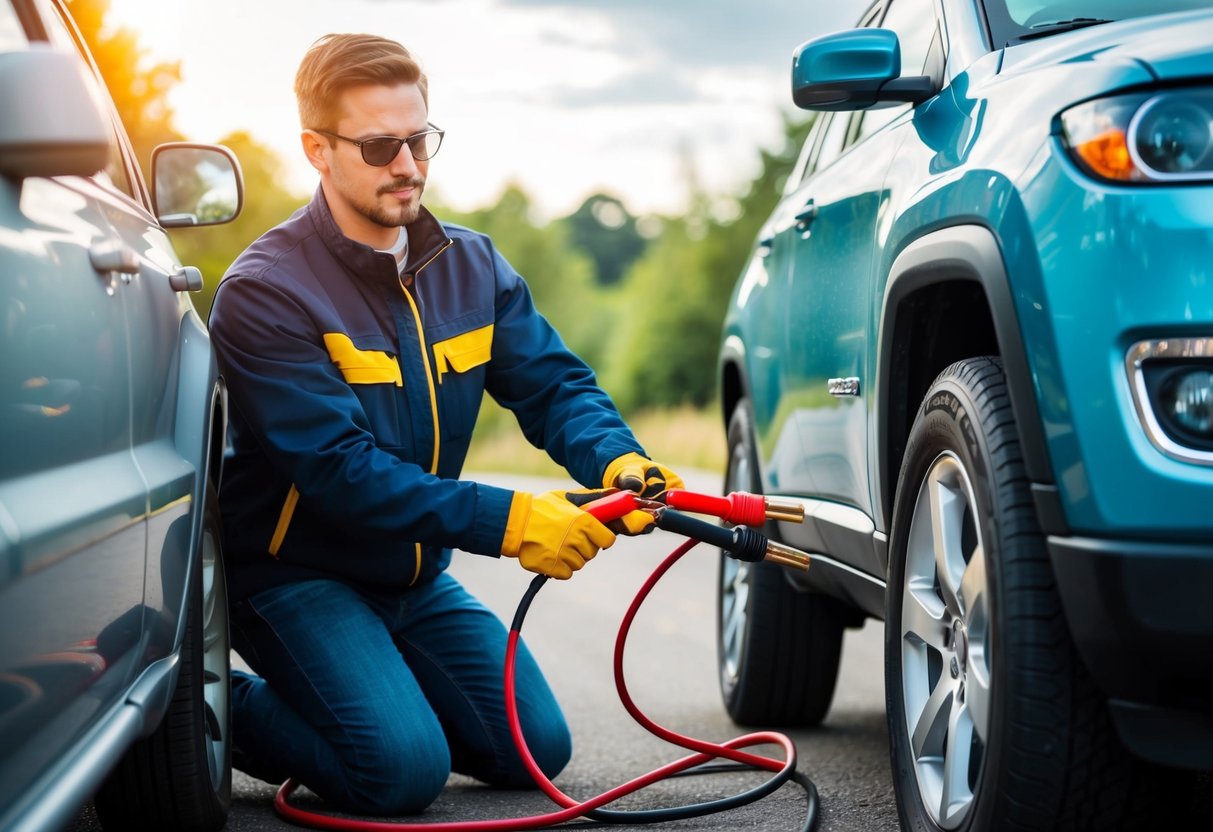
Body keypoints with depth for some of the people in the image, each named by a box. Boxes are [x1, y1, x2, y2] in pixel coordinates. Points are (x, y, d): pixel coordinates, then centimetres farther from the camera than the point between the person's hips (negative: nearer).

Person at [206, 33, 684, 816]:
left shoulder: (472, 266, 1)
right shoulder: (266, 294, -20)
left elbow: (553, 384, -3)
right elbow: (336, 467, -27)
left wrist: (617, 460, -27)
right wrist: (503, 519, -35)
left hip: (416, 577, 7)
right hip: (297, 573, -7)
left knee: (535, 748, 3)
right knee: (405, 768, -24)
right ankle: (229, 711, 1)